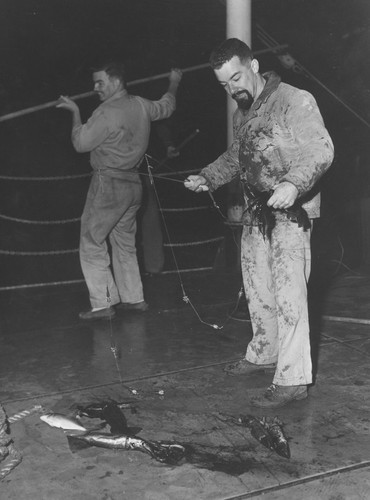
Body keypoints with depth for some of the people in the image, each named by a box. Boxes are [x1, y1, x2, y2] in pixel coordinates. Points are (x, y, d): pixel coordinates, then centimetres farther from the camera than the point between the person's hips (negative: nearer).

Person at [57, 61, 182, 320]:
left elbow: (81, 143, -11)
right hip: (133, 184, 8)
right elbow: (166, 107, 26)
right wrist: (174, 83, 44)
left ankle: (103, 303, -2)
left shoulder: (106, 113, -17)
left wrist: (75, 112, 1)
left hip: (108, 184, -8)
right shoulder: (141, 105, 6)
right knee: (125, 242, 17)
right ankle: (134, 298, 20)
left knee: (92, 243, -1)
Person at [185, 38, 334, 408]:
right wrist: (206, 178, 11)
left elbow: (321, 149, -19)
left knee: (288, 293, -9)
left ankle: (292, 379, -3)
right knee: (257, 289, 15)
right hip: (256, 212, 8)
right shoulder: (242, 112, 14)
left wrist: (293, 184, -35)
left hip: (290, 212, -8)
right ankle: (263, 354, 33)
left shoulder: (295, 101, -12)